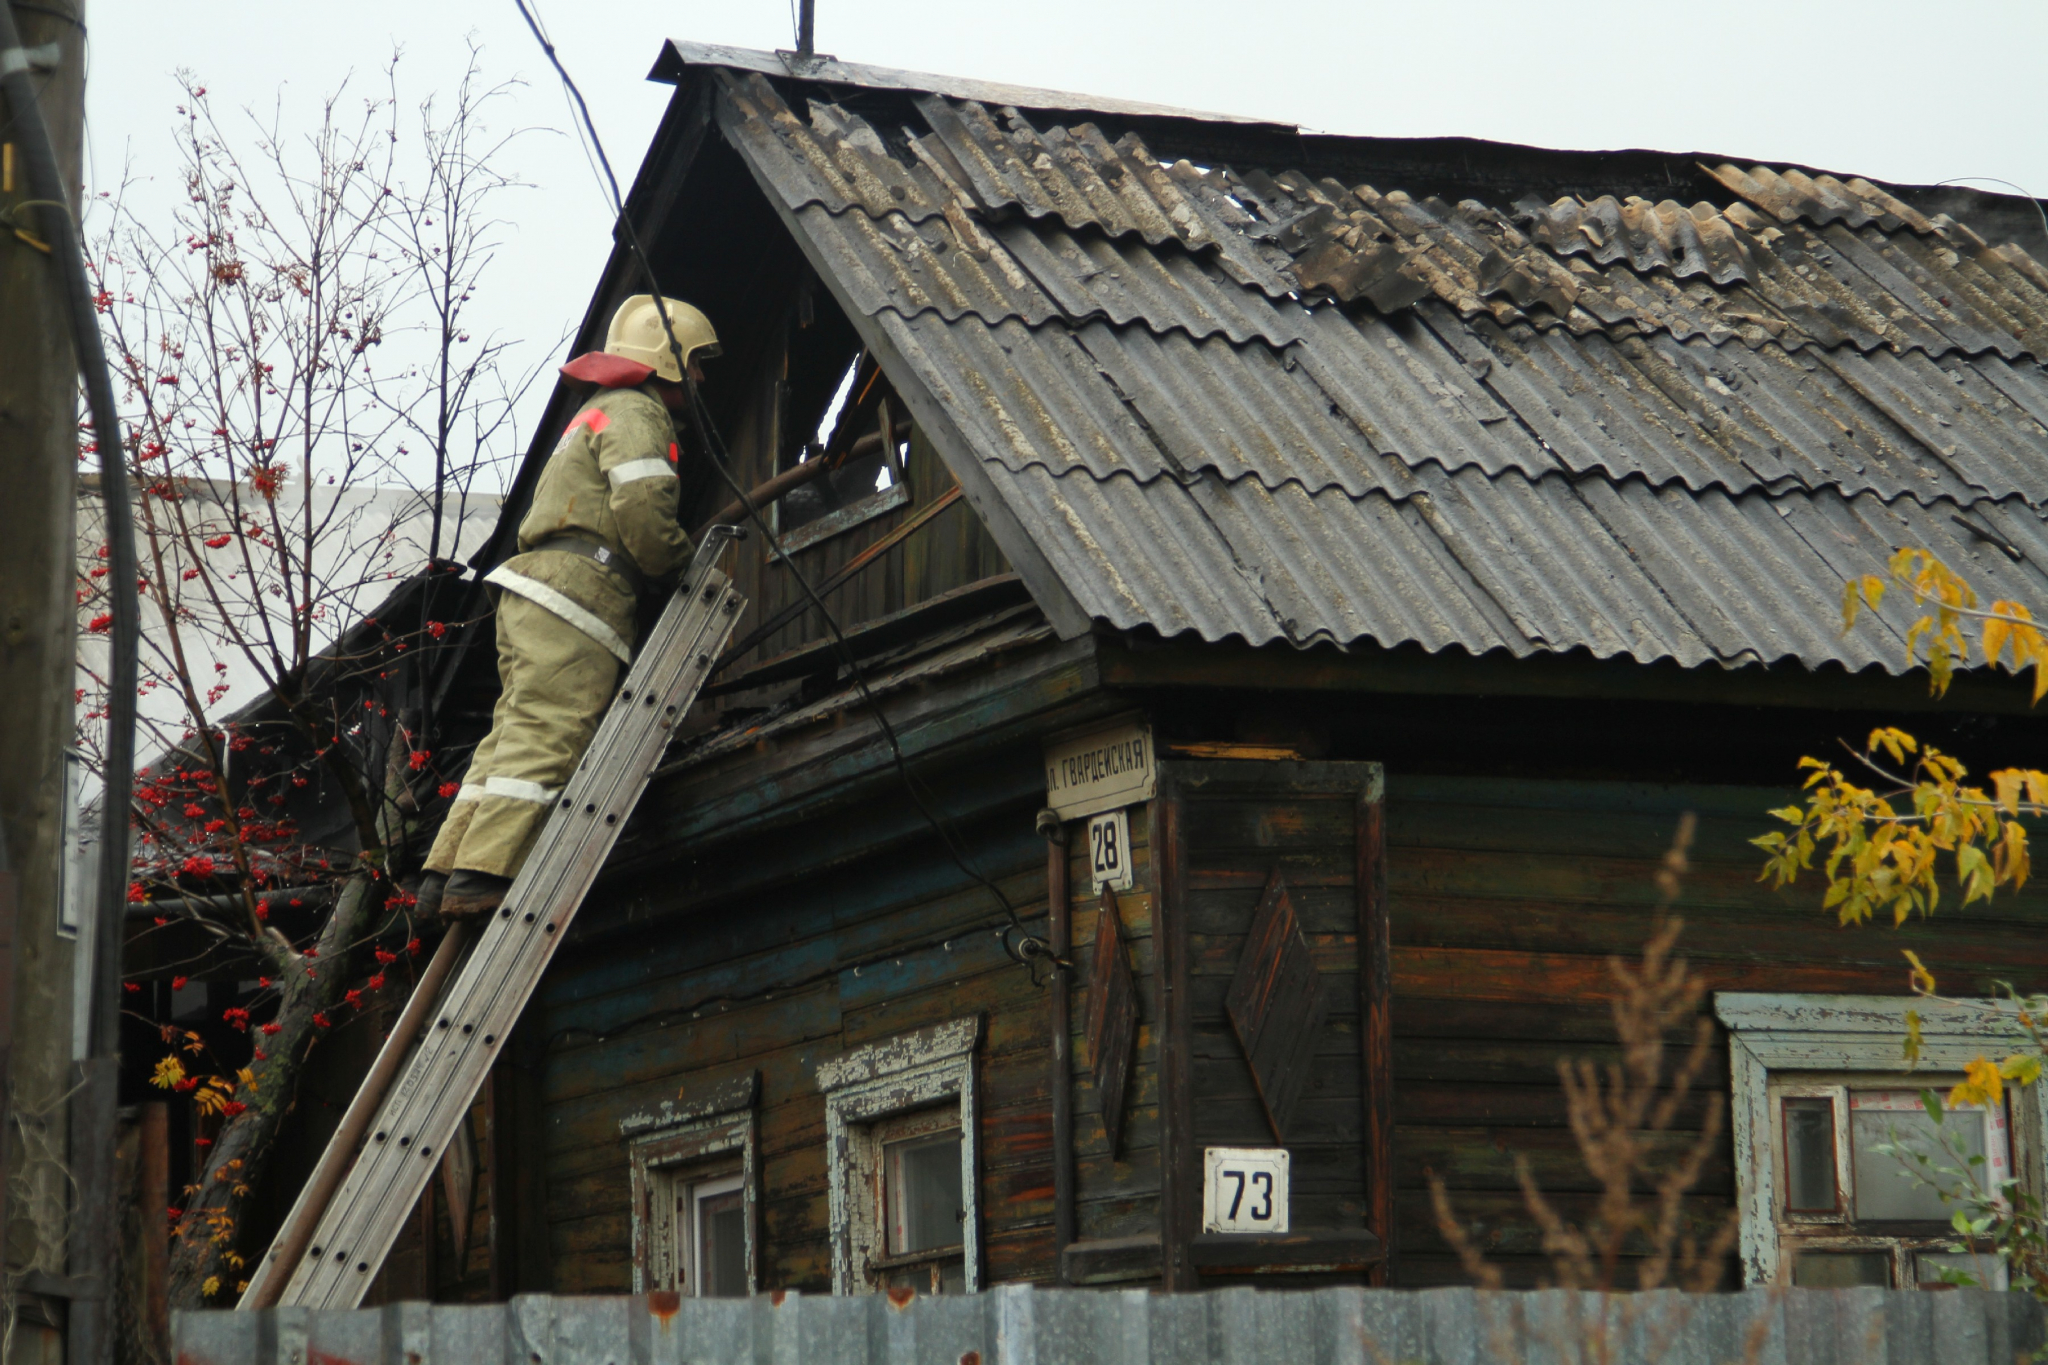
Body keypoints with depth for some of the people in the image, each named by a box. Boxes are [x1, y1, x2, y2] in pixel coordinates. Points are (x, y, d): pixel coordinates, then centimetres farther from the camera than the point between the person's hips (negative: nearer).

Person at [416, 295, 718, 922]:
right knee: (546, 736, -16)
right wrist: (681, 560, 1)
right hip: (576, 589, -10)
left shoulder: (595, 414, 33)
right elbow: (642, 510, -15)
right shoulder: (636, 413, -1)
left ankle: (447, 874, 1)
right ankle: (479, 876, -24)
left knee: (515, 732, 6)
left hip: (532, 589, 10)